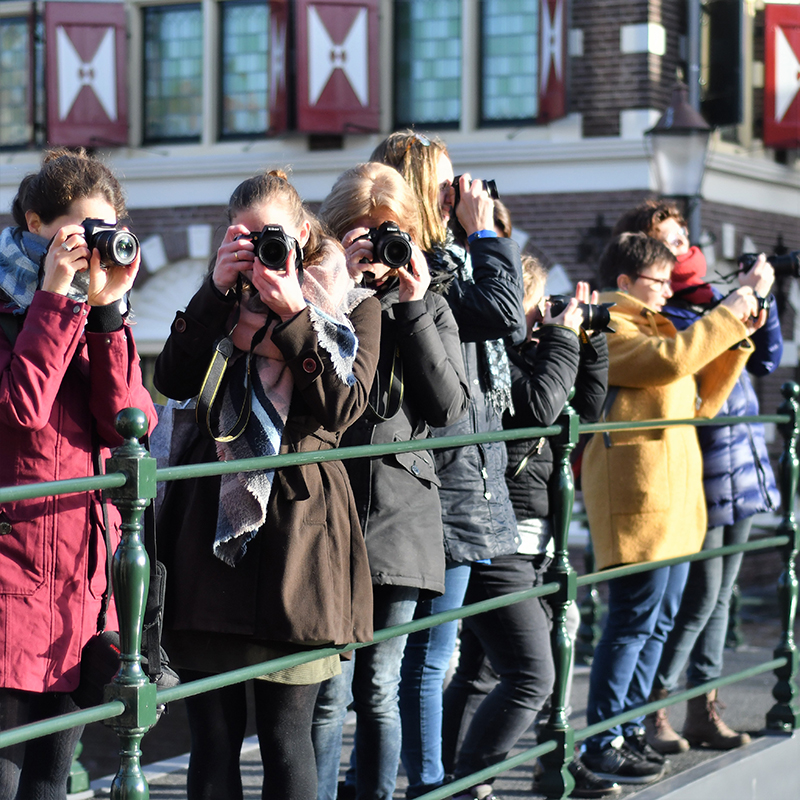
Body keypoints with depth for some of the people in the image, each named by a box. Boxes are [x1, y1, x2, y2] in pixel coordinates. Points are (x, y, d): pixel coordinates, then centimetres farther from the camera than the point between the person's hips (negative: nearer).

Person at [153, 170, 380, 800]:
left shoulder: (356, 306, 10)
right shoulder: (225, 301, 16)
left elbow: (342, 407, -6)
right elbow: (173, 381, -1)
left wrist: (292, 316, -12)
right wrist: (217, 291, -8)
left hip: (298, 521, -2)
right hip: (212, 521, 3)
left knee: (285, 735, 0)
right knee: (212, 736, 3)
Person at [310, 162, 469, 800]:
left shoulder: (429, 307, 14)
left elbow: (451, 406, 1)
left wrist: (412, 307, -4)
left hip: (400, 514, 3)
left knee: (379, 692, 8)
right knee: (330, 695, -6)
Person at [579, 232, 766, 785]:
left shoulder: (658, 327, 22)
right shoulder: (609, 332, -7)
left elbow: (702, 401, 22)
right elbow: (671, 360, -25)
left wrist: (740, 337, 13)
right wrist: (728, 316, -15)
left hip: (674, 499, 10)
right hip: (637, 498, -10)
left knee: (660, 622, 11)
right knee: (635, 620, -10)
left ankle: (629, 729, 18)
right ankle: (602, 743, -5)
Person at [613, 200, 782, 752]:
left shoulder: (710, 300, 14)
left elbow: (765, 360, 15)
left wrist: (761, 298, 2)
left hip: (741, 471, 8)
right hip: (697, 478, -8)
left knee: (719, 596, 11)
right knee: (698, 597, -8)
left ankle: (703, 710, 18)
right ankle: (652, 709, 3)